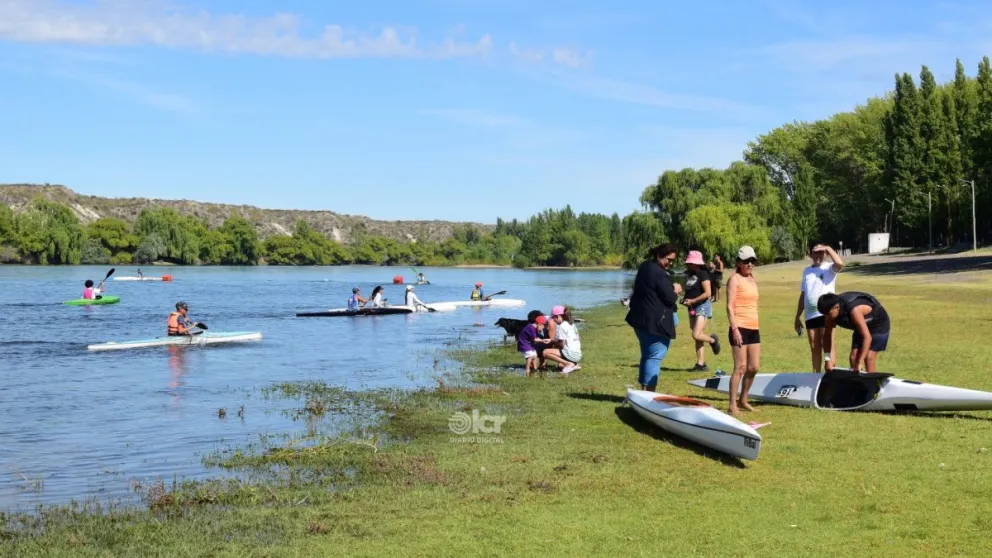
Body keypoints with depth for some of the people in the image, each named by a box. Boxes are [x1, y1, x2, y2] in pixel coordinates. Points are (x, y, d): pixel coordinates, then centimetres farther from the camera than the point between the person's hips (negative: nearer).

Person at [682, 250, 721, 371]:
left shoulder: (702, 274, -13)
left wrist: (692, 301, -17)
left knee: (696, 335, -18)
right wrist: (685, 299, 5)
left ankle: (713, 340, 12)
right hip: (692, 308, 9)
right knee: (697, 336, 8)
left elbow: (707, 293, -19)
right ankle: (701, 364, 11)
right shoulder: (689, 274, 12)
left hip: (702, 306, -8)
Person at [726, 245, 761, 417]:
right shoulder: (735, 278, -7)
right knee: (740, 367, -9)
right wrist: (735, 328, -20)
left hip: (754, 328, 8)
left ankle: (743, 400, 22)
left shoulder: (752, 279, 16)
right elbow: (729, 306, -13)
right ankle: (733, 405, -5)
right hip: (740, 328, -8)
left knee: (754, 367, 9)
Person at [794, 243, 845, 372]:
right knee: (814, 347, 10)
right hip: (810, 315, 5)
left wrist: (828, 248, -13)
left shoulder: (829, 268, 0)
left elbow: (840, 263, -26)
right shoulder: (807, 271, 15)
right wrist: (797, 316, 17)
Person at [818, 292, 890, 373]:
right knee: (854, 357, -5)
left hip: (878, 324, -7)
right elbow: (827, 334, -8)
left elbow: (867, 337, -41)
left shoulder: (854, 310, -40)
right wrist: (828, 359, -17)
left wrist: (860, 363, -43)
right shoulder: (831, 311, -19)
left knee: (869, 357, -18)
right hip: (862, 326, 7)